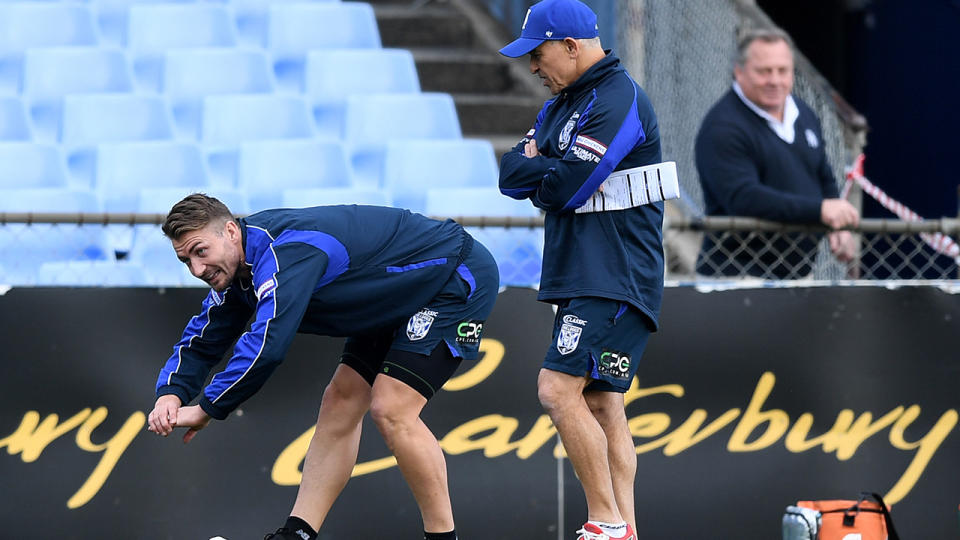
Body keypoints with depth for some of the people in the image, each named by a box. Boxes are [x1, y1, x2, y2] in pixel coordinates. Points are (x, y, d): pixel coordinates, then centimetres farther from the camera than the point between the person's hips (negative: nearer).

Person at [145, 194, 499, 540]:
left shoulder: (287, 252, -33)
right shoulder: (238, 268, -1)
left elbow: (267, 344, -41)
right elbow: (202, 342, 6)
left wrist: (207, 409, -30)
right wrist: (171, 394, -16)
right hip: (395, 301, 10)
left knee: (391, 410, -19)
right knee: (339, 404, 6)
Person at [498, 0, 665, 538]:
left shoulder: (619, 100, -13)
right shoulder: (563, 104, 19)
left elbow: (568, 185, -21)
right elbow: (511, 175, 11)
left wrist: (538, 171, -1)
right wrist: (547, 170, -9)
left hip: (615, 279, -10)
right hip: (581, 275, 10)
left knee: (559, 389, -17)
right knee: (601, 403, 7)